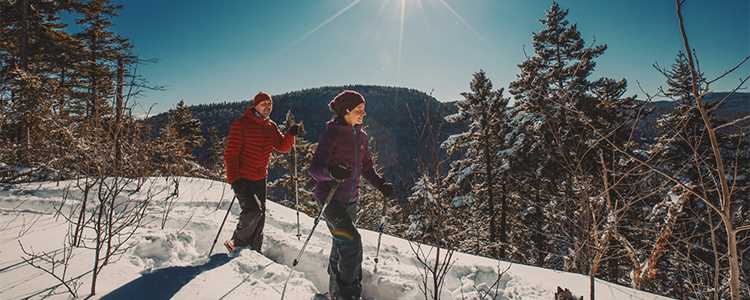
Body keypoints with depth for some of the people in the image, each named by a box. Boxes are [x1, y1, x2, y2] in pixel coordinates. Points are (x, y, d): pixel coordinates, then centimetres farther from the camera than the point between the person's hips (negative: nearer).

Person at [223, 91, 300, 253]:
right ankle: (237, 243, 6)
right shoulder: (241, 124, -11)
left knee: (260, 215, 11)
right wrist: (233, 178, -21)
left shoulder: (271, 126, 8)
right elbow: (231, 153, -14)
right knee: (253, 210, -19)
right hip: (242, 179, -6)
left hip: (260, 179, 7)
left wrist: (290, 134, -14)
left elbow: (282, 147, 5)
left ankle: (255, 251, 27)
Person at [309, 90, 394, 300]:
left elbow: (366, 168, 16)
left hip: (351, 199, 7)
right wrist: (332, 172, -40)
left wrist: (381, 184, 0)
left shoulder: (360, 136, 8)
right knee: (352, 243, -16)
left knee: (341, 245, 17)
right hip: (330, 197, -7)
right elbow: (314, 169, -19)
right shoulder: (331, 133, -13)